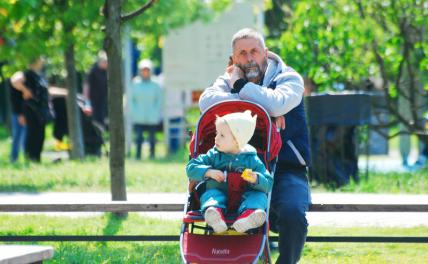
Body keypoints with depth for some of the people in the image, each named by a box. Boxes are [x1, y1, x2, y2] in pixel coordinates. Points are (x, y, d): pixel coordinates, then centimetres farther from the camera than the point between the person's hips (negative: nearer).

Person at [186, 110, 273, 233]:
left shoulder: (252, 160, 6)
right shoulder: (213, 156, 11)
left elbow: (268, 184, 1)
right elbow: (191, 168, 5)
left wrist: (255, 179, -21)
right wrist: (209, 172, -12)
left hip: (243, 199, 0)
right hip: (219, 193, 0)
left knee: (260, 196, -26)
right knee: (211, 194, -29)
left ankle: (248, 213, -61)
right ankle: (214, 210, -65)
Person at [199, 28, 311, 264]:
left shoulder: (289, 79, 3)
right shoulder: (229, 80, 12)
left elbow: (277, 105, -21)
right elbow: (207, 101, -11)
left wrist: (240, 86, -8)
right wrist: (256, 107, -17)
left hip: (285, 168, -3)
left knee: (293, 215, -30)